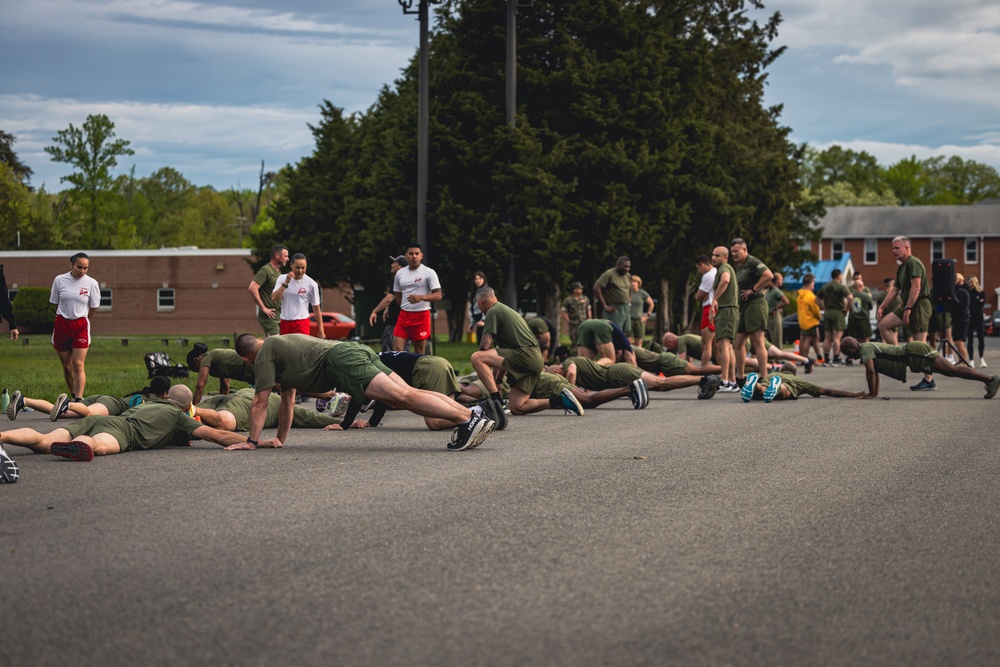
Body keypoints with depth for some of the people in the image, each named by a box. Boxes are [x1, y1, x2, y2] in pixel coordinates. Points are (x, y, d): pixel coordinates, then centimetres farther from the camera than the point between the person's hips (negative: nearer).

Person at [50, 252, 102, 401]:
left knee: (78, 365, -12)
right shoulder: (60, 280, -2)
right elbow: (55, 303, 10)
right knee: (66, 366, 6)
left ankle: (78, 400, -15)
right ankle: (73, 395, 20)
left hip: (81, 326, -2)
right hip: (62, 325, 2)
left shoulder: (91, 283, -4)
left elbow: (93, 307, 6)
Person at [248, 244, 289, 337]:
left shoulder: (278, 272, 18)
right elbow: (252, 288, -22)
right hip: (269, 317, -9)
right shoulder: (265, 270, -12)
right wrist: (263, 308, -20)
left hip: (278, 316, 9)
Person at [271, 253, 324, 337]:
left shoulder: (311, 284, -3)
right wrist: (286, 283, -18)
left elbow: (316, 309, 3)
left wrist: (320, 330, 3)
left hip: (302, 324, -4)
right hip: (284, 322, 4)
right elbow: (274, 299, -9)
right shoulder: (282, 279, 3)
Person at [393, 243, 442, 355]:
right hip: (404, 316, 4)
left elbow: (438, 295, -11)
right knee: (397, 349, -6)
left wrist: (421, 297, -26)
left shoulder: (429, 272, -4)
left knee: (420, 352, 0)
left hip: (422, 316, -4)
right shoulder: (400, 273, 10)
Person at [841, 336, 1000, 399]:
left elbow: (870, 371, -24)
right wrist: (876, 392, 29)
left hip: (915, 353, -9)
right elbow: (874, 371, 33)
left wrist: (871, 394, -15)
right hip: (912, 353, 9)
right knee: (952, 371, 9)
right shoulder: (868, 348, 20)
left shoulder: (865, 349, -10)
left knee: (952, 370, -15)